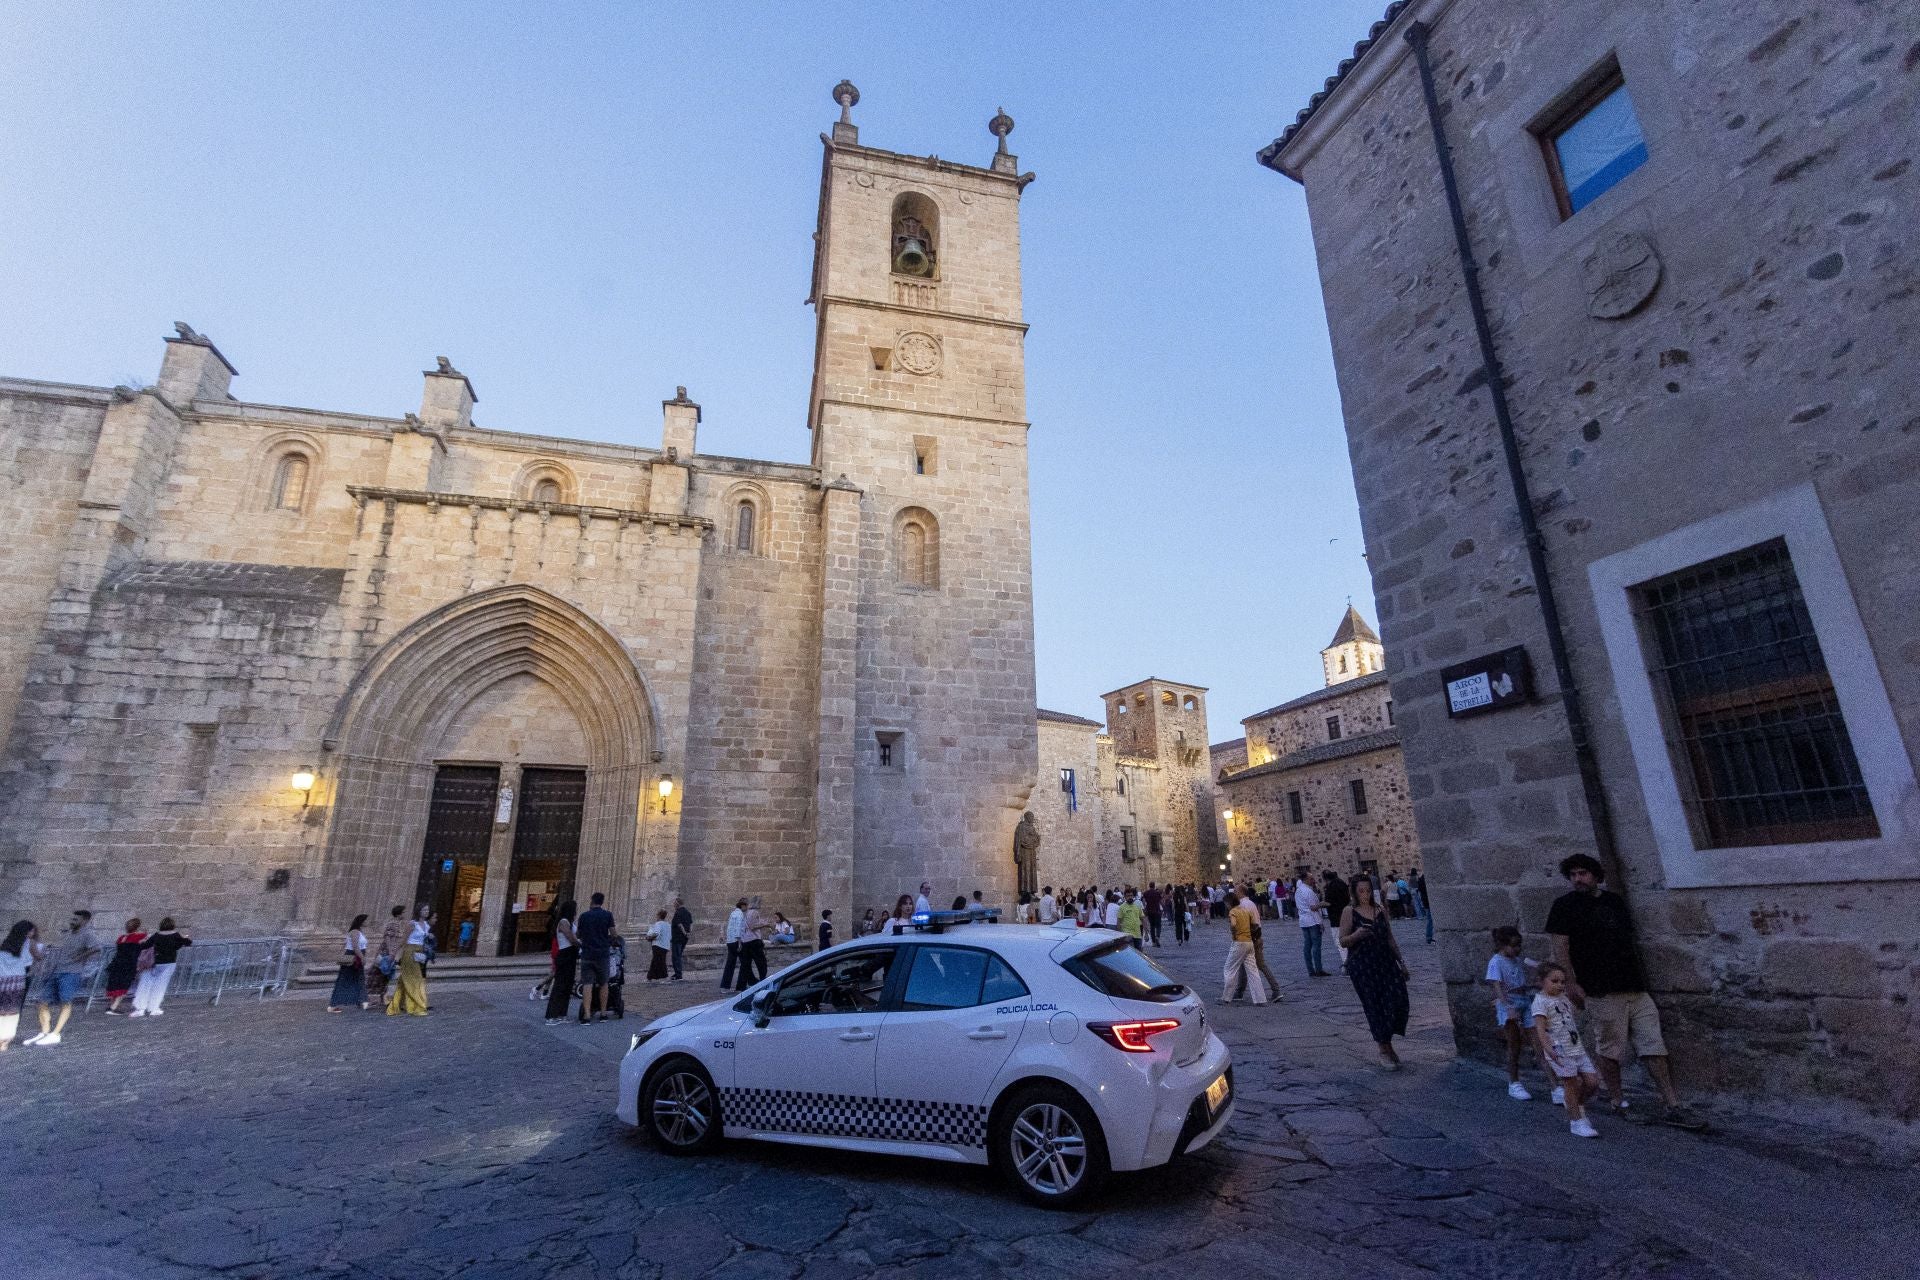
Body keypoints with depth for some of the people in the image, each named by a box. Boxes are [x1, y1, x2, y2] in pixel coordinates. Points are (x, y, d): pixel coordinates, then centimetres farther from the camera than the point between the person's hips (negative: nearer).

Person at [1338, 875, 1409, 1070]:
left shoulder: (1380, 909, 9)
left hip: (1385, 962, 4)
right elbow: (1343, 942, -7)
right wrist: (1356, 935, -26)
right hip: (1362, 966, -4)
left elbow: (1390, 939, 16)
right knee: (1374, 1004, -1)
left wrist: (1401, 962, 15)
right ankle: (1385, 1050, 14)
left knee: (1398, 998, -7)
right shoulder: (1350, 912, -5)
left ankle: (1379, 1032, 18)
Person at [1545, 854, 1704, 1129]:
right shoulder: (1565, 905, -4)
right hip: (1602, 992, -5)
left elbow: (1628, 940, 21)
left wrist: (1640, 976, 16)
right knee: (1610, 1050, 2)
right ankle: (1617, 1102, 14)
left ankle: (1671, 1106, 9)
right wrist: (1571, 983, -14)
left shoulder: (1615, 900, 14)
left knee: (1653, 1046, 4)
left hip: (1635, 987, 5)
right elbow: (1560, 947, -7)